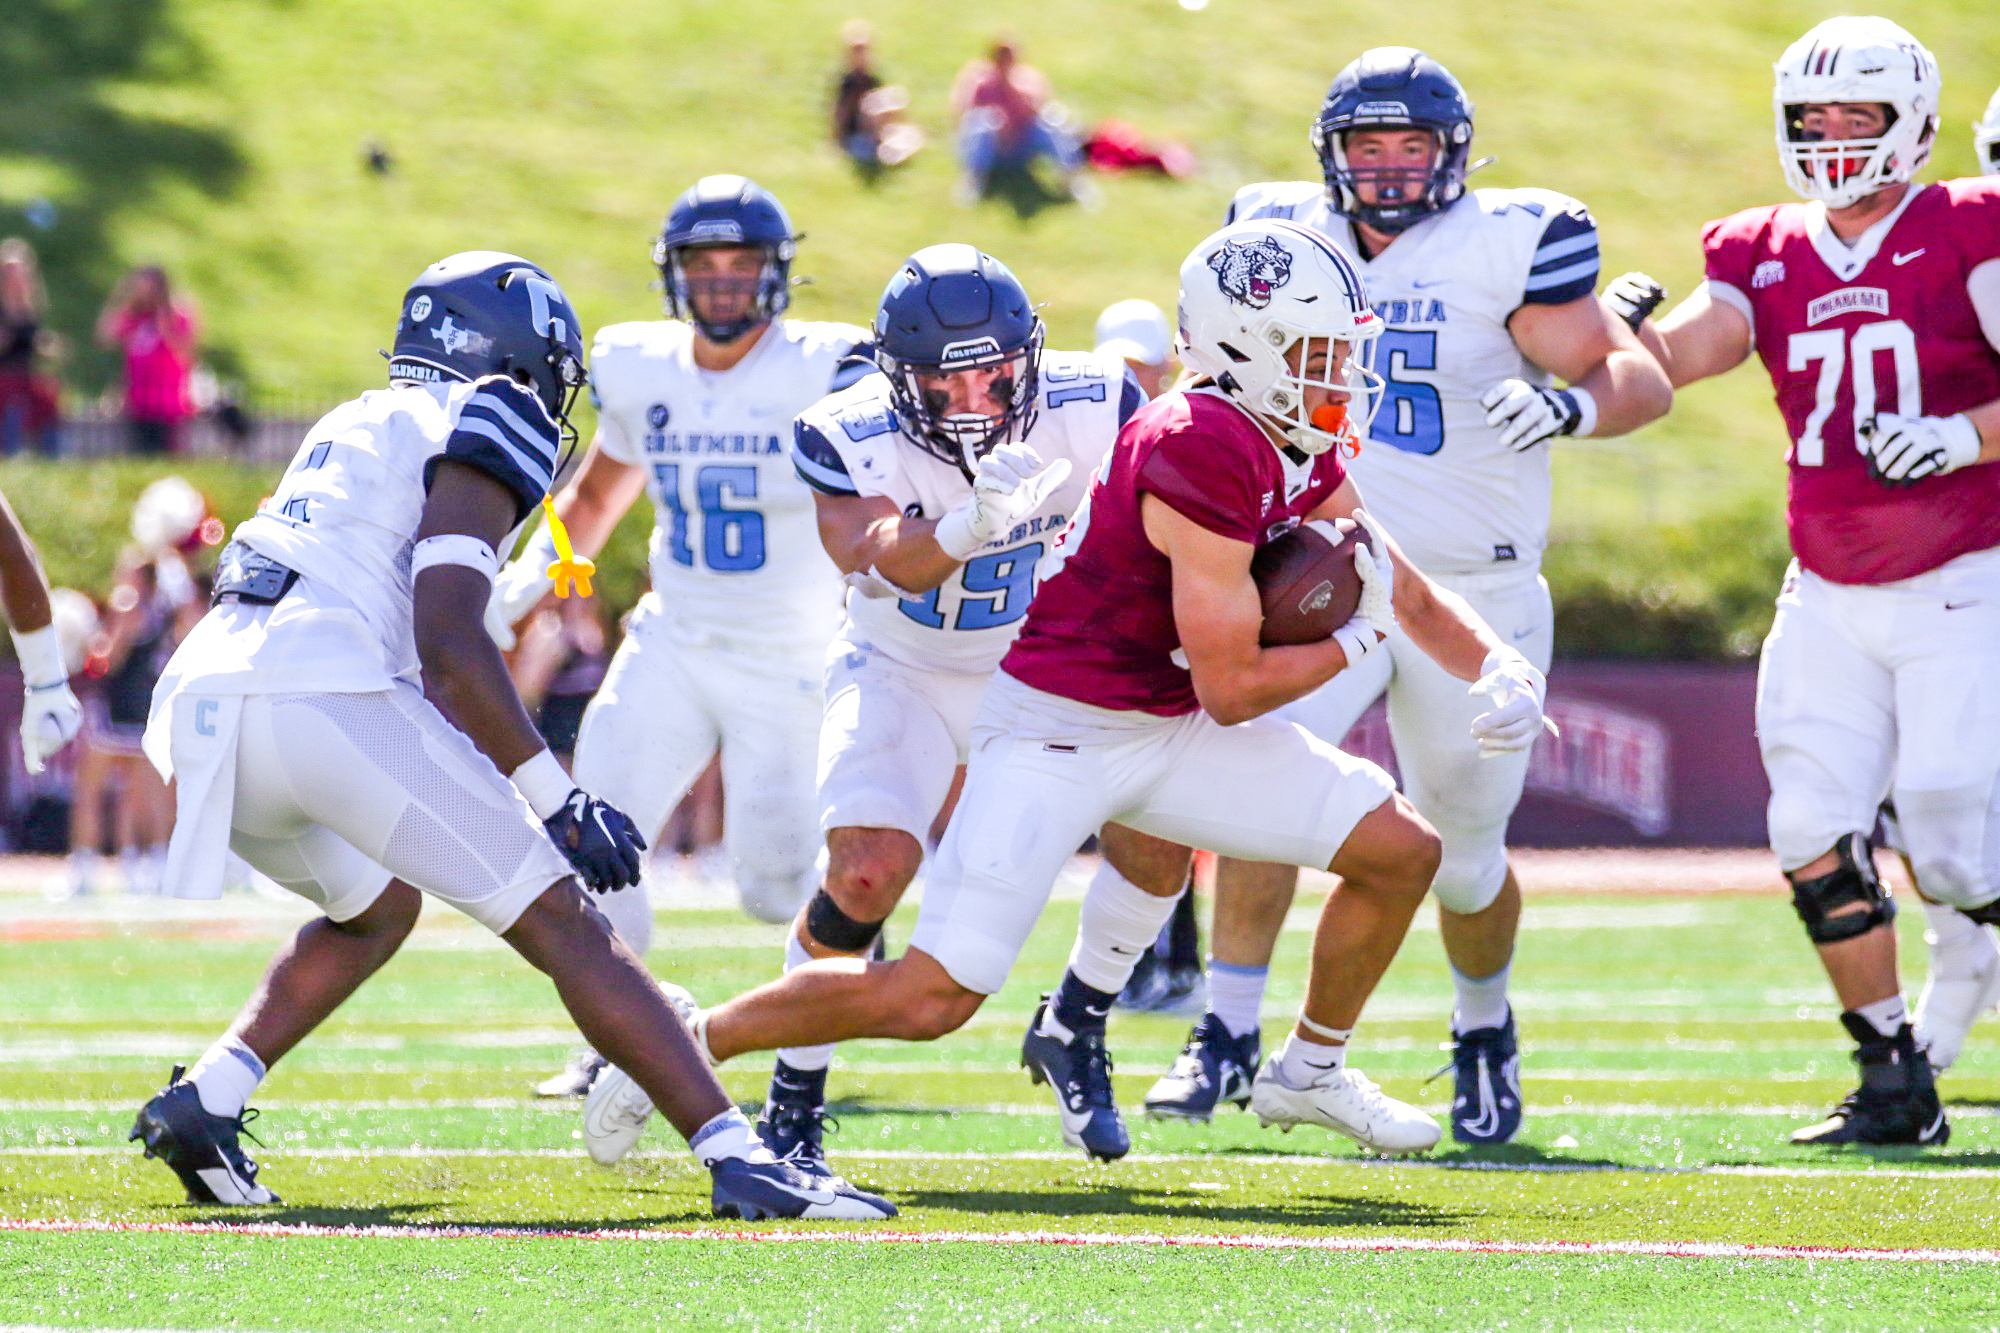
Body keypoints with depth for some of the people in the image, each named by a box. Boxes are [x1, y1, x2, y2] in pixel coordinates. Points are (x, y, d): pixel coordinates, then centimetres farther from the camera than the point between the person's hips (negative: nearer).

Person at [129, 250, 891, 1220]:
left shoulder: (358, 426, 30)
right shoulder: (480, 429, 4)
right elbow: (447, 642, -8)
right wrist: (557, 800, -5)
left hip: (202, 704, 8)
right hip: (327, 696, -8)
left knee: (376, 907, 32)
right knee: (563, 926, -4)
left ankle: (202, 1102, 15)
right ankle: (737, 1159, -11)